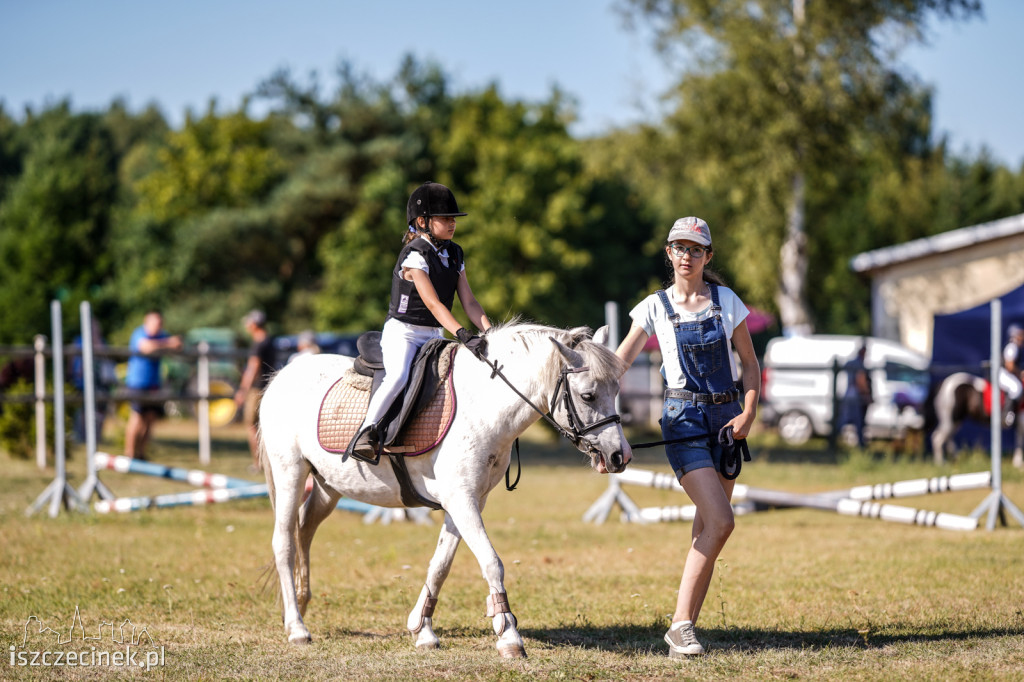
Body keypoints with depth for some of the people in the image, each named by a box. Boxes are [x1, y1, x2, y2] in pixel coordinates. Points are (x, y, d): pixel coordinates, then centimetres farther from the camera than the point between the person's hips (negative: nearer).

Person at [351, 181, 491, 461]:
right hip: (402, 331, -8)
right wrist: (463, 335, -35)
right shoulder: (415, 254, -16)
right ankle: (365, 434, -27)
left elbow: (469, 301, 5)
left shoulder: (454, 254, 9)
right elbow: (433, 303, -25)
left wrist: (490, 332, -11)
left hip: (434, 335, 8)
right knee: (399, 376, -34)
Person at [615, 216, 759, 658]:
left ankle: (686, 624, 14)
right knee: (720, 521, -18)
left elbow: (750, 363, 8)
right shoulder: (655, 307, 1)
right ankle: (681, 624, -14)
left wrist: (749, 413, -6)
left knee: (708, 526, 5)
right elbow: (619, 364, 3)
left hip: (725, 417, 3)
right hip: (684, 418, -3)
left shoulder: (726, 302, 5)